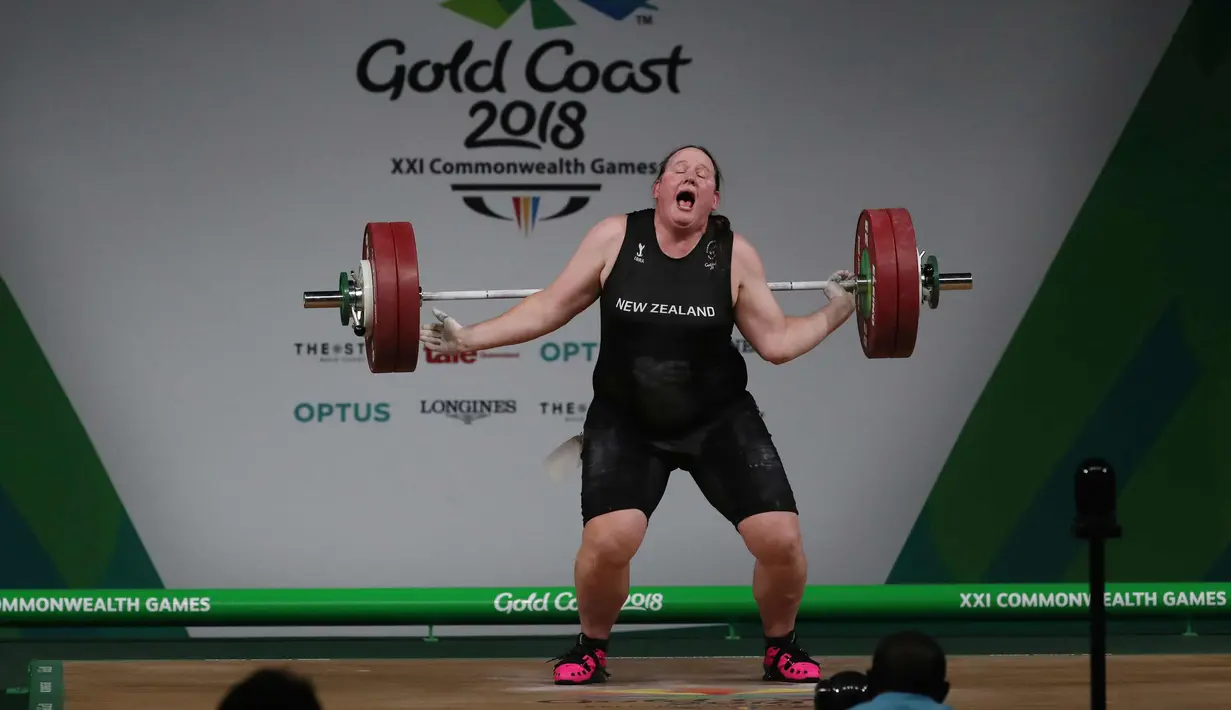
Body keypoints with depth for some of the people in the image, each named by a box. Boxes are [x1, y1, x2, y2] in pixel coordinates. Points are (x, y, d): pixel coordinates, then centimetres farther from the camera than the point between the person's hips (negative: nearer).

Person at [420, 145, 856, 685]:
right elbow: (548, 309, -2)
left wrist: (837, 311, -9)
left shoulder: (734, 254, -7)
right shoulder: (614, 239, -9)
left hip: (720, 419, 1)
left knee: (780, 539, -12)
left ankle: (782, 647, 17)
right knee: (608, 540, -24)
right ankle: (591, 648, 5)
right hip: (626, 422, -1)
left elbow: (777, 342, -1)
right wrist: (467, 339, -5)